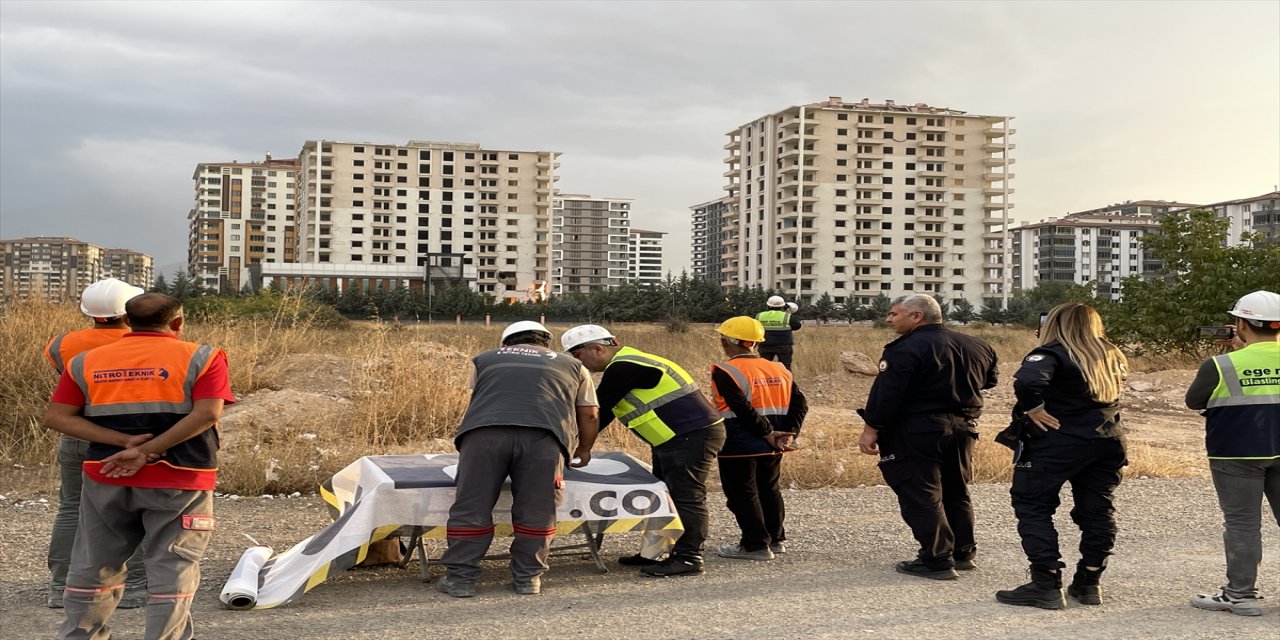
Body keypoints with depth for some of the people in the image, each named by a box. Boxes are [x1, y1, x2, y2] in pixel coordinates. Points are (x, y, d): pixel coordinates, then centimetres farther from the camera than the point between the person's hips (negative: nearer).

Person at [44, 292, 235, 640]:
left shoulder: (87, 361, 6)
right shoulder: (201, 358, -5)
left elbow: (57, 417, 0)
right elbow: (206, 415, -17)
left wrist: (124, 441, -9)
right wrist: (146, 451, -16)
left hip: (106, 480, 4)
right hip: (179, 481, -3)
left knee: (95, 565, 18)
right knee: (172, 569, 3)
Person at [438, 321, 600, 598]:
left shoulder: (486, 359, 33)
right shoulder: (572, 366, 32)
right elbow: (589, 416, 31)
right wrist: (583, 451, 47)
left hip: (483, 432, 1)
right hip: (542, 436, 0)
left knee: (471, 507, 6)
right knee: (535, 512, 9)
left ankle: (459, 578, 10)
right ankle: (528, 578, 15)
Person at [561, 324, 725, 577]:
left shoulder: (623, 368, -16)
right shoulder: (626, 364, 17)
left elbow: (596, 409, -14)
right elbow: (604, 411, 19)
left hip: (692, 435, -11)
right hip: (675, 439, 11)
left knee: (686, 497, -8)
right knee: (664, 495, 15)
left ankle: (688, 557, -5)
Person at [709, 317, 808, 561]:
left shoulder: (724, 372, -13)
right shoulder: (779, 370, 8)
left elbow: (744, 410, -21)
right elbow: (799, 403, 1)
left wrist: (768, 433, -15)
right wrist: (789, 433, -5)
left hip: (739, 448, -7)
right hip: (772, 449, 7)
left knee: (743, 495, 5)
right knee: (770, 490, 20)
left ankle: (755, 545, 7)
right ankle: (776, 539, 28)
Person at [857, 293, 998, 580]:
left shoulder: (907, 348, -16)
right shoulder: (975, 345, 9)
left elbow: (887, 393, -20)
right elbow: (989, 379, 24)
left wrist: (871, 429, -16)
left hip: (917, 431, -8)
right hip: (963, 428, 8)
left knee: (920, 496, -1)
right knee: (956, 492, 20)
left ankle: (937, 560, -1)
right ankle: (963, 552, 27)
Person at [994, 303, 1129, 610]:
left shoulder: (1052, 354, -13)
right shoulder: (1110, 356, 10)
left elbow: (1028, 380, -32)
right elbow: (1122, 371, 31)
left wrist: (1032, 408, -17)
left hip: (1055, 444, -7)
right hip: (1106, 443, 7)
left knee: (1033, 508, 2)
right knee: (1097, 511, 15)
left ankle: (1046, 585, -2)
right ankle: (1089, 582, 22)